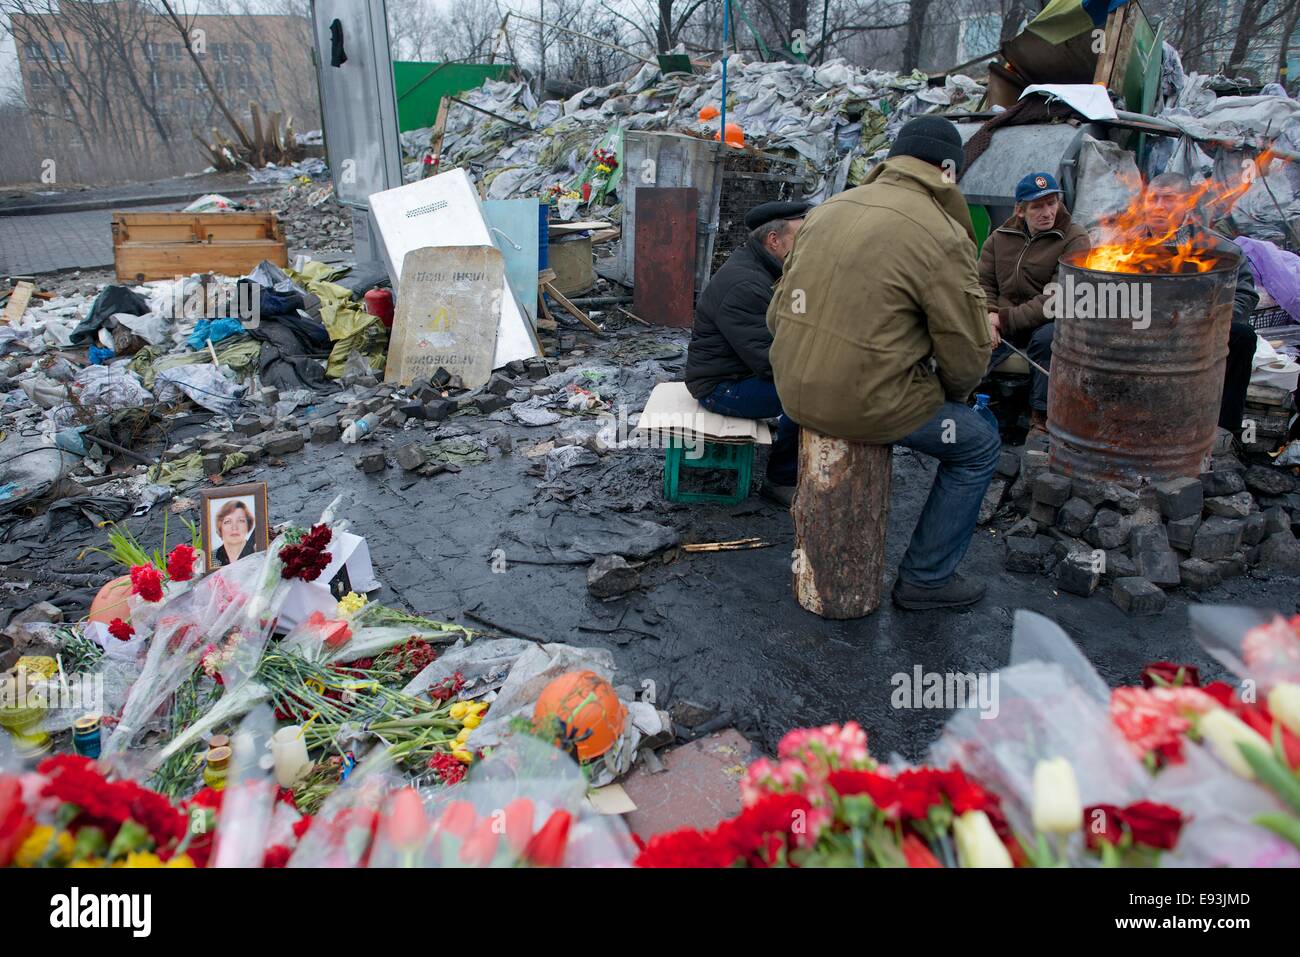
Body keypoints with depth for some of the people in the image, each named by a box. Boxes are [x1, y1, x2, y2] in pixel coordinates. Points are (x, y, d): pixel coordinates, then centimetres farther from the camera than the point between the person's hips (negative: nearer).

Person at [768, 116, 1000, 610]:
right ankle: (926, 577, 23)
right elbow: (967, 356, -8)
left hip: (794, 389, 8)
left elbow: (777, 314, 11)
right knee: (978, 444, 17)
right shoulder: (944, 237, -12)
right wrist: (951, 394, 13)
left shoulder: (828, 209, 8)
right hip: (866, 402, -7)